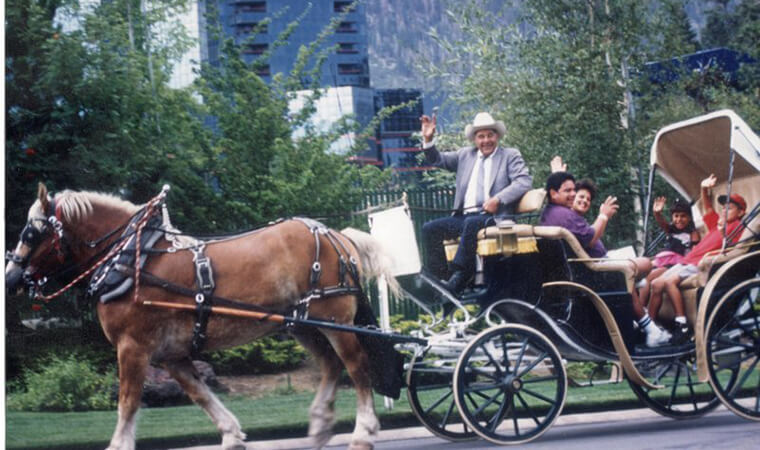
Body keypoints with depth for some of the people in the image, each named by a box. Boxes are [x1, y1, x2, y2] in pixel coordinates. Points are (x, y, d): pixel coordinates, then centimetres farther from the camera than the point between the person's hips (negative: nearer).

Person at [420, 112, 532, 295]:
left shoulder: (510, 155, 10)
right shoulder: (465, 155, 23)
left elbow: (524, 181, -5)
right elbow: (437, 160, 26)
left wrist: (498, 199, -18)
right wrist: (428, 139, 6)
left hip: (493, 216, -5)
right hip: (464, 216, 5)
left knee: (472, 223, -36)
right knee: (429, 229, -14)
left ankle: (458, 280, -38)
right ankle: (440, 281, -19)